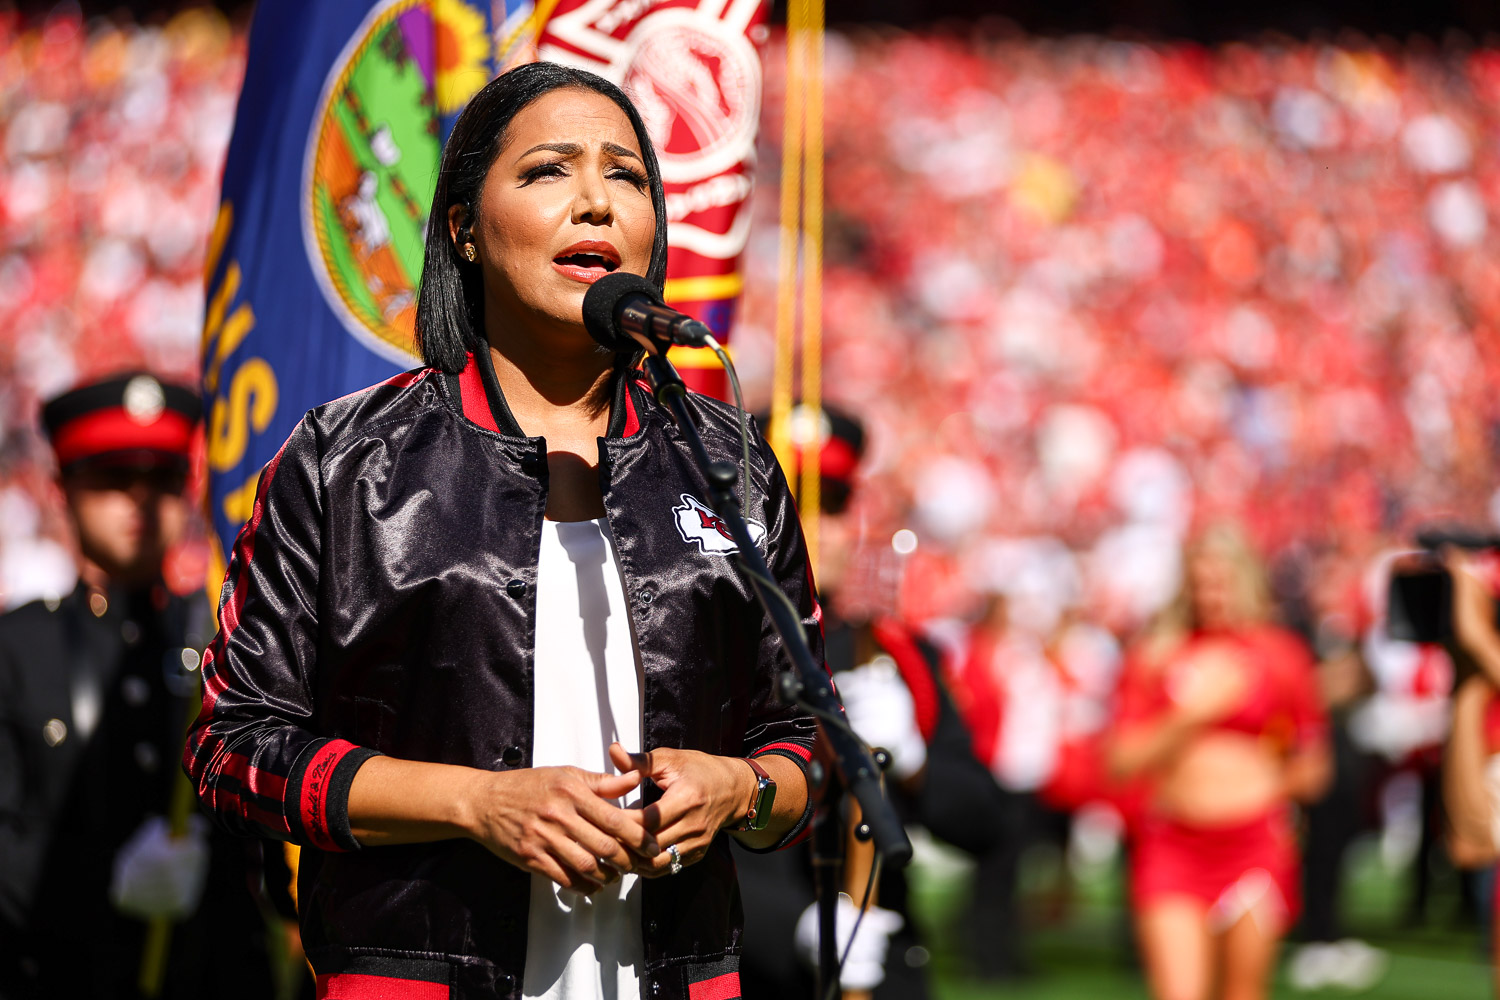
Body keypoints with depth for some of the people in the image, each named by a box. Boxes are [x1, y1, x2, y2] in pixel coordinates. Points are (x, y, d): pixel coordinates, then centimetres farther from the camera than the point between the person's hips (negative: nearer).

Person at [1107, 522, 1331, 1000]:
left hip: (1254, 846, 0)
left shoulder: (1280, 656, 5)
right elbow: (1123, 761, -2)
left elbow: (1311, 767, 14)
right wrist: (1191, 716, -10)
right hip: (1172, 847, 0)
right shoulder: (1155, 659, 5)